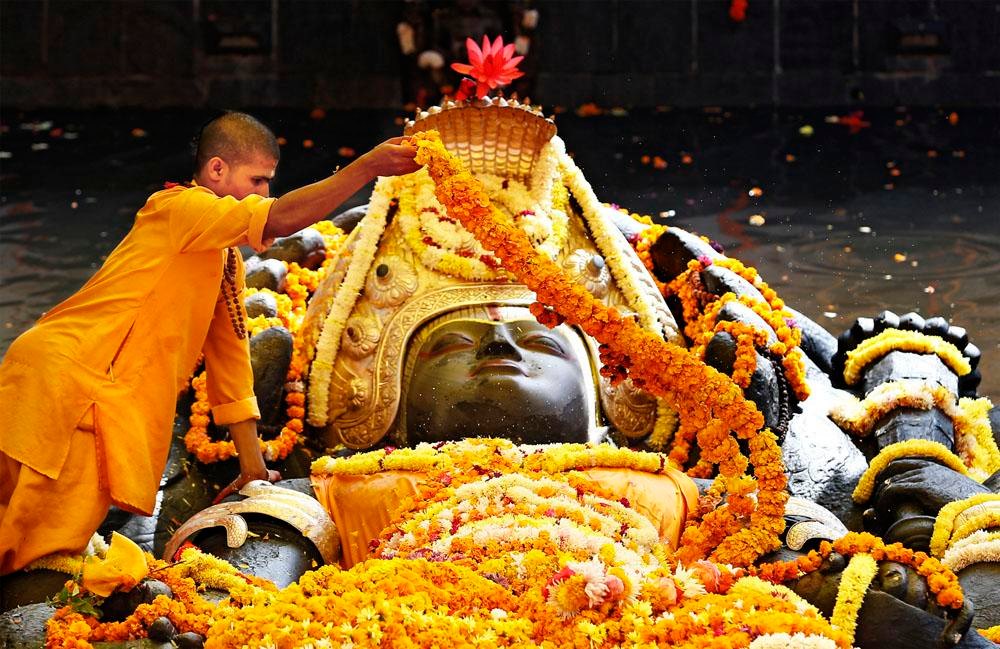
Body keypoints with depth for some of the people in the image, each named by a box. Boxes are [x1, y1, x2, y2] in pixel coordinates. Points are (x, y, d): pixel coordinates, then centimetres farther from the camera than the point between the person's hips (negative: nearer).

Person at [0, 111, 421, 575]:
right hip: (61, 377, -9)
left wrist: (253, 469, 22)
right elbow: (280, 220, -24)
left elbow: (231, 361, 24)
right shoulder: (179, 208, -7)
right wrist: (368, 167, -23)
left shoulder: (226, 260, 22)